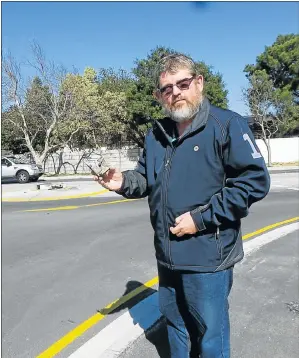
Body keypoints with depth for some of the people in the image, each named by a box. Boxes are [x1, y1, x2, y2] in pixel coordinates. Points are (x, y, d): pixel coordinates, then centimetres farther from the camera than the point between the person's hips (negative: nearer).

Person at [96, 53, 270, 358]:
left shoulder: (226, 124, -12)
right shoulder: (156, 135, 8)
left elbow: (255, 181, -17)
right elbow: (146, 180, 17)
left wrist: (201, 218, -20)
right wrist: (124, 182, -7)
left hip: (207, 258, -6)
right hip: (167, 255, 7)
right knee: (175, 326, 26)